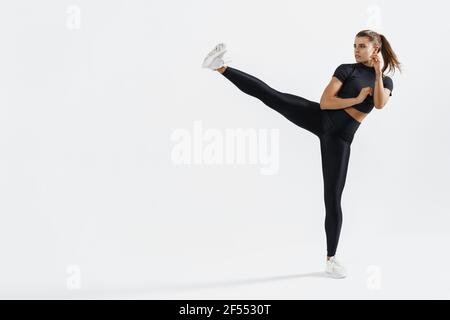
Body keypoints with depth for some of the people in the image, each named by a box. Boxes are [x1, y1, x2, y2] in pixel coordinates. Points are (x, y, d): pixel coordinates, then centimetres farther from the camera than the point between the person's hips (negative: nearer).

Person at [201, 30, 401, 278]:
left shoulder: (386, 82, 11)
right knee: (269, 94, -21)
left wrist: (377, 72, -15)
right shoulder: (346, 69, 4)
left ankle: (331, 259, 10)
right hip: (319, 118, -1)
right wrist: (357, 99, -11)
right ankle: (221, 67, -24)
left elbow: (380, 104, -13)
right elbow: (324, 102, -8)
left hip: (340, 138, 1)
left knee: (333, 196, 1)